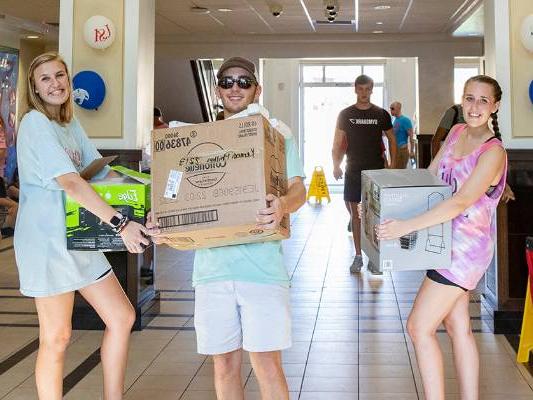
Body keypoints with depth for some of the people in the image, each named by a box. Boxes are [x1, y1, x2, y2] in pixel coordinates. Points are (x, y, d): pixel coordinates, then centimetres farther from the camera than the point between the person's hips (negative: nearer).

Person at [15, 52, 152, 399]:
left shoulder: (71, 124, 14)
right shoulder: (35, 123, -13)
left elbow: (102, 172, 12)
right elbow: (69, 182, -24)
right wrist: (119, 223, -28)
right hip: (48, 240, -8)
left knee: (122, 317, 9)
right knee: (57, 338, 0)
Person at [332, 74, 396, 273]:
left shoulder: (381, 114, 3)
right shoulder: (346, 114, 4)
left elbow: (392, 139, 9)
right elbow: (337, 142, 4)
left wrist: (392, 165, 0)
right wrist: (336, 165, -8)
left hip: (376, 169, 0)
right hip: (353, 170, 1)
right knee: (355, 212, 3)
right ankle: (358, 256, 11)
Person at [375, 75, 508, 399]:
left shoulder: (493, 152, -18)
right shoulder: (457, 132, 6)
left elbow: (461, 202, -29)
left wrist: (407, 225, -35)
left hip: (465, 248, -8)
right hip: (447, 243, 8)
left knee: (419, 327, -7)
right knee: (458, 326, 13)